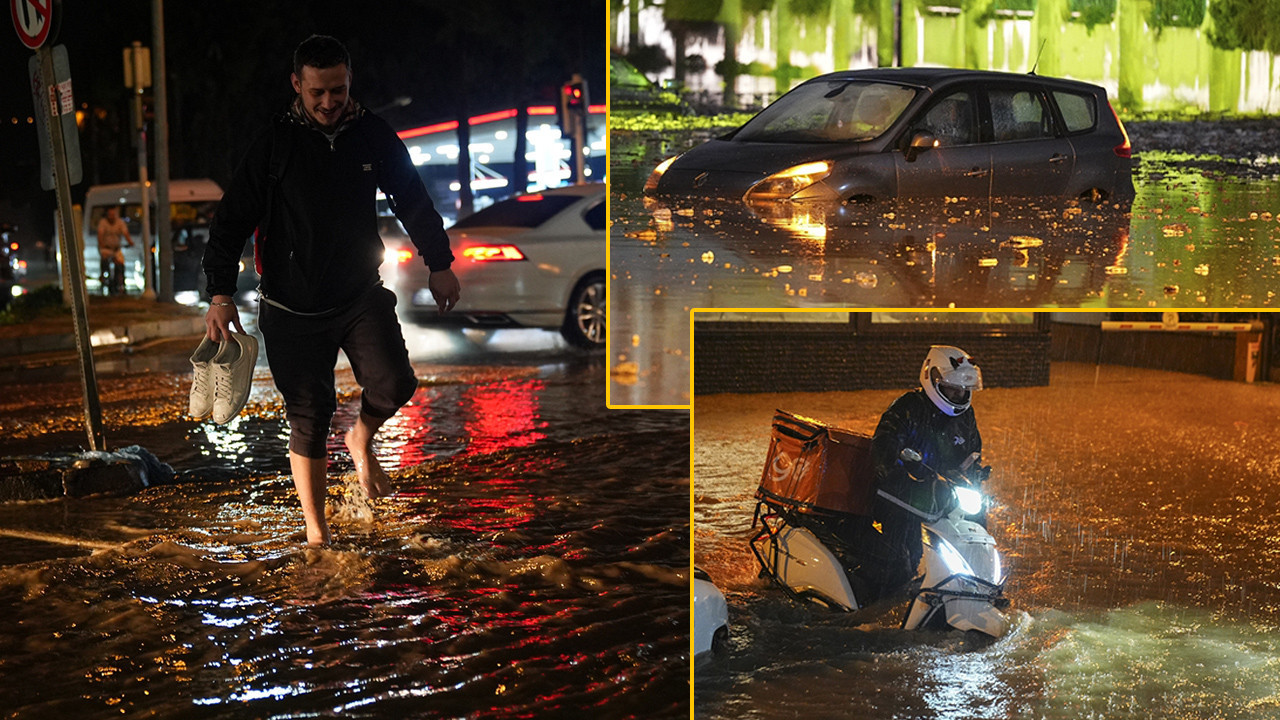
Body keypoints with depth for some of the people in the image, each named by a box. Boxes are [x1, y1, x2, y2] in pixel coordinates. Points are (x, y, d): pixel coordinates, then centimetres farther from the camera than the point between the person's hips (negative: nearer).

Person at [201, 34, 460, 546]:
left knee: (394, 385, -17)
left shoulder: (373, 136, 1)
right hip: (293, 308, -2)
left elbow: (413, 199, 14)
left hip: (361, 294, 2)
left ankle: (361, 440, 19)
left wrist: (439, 263, 16)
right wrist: (220, 295, -11)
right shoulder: (274, 145, -6)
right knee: (308, 420, 1)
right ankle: (316, 532, 17)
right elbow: (231, 220, -4)